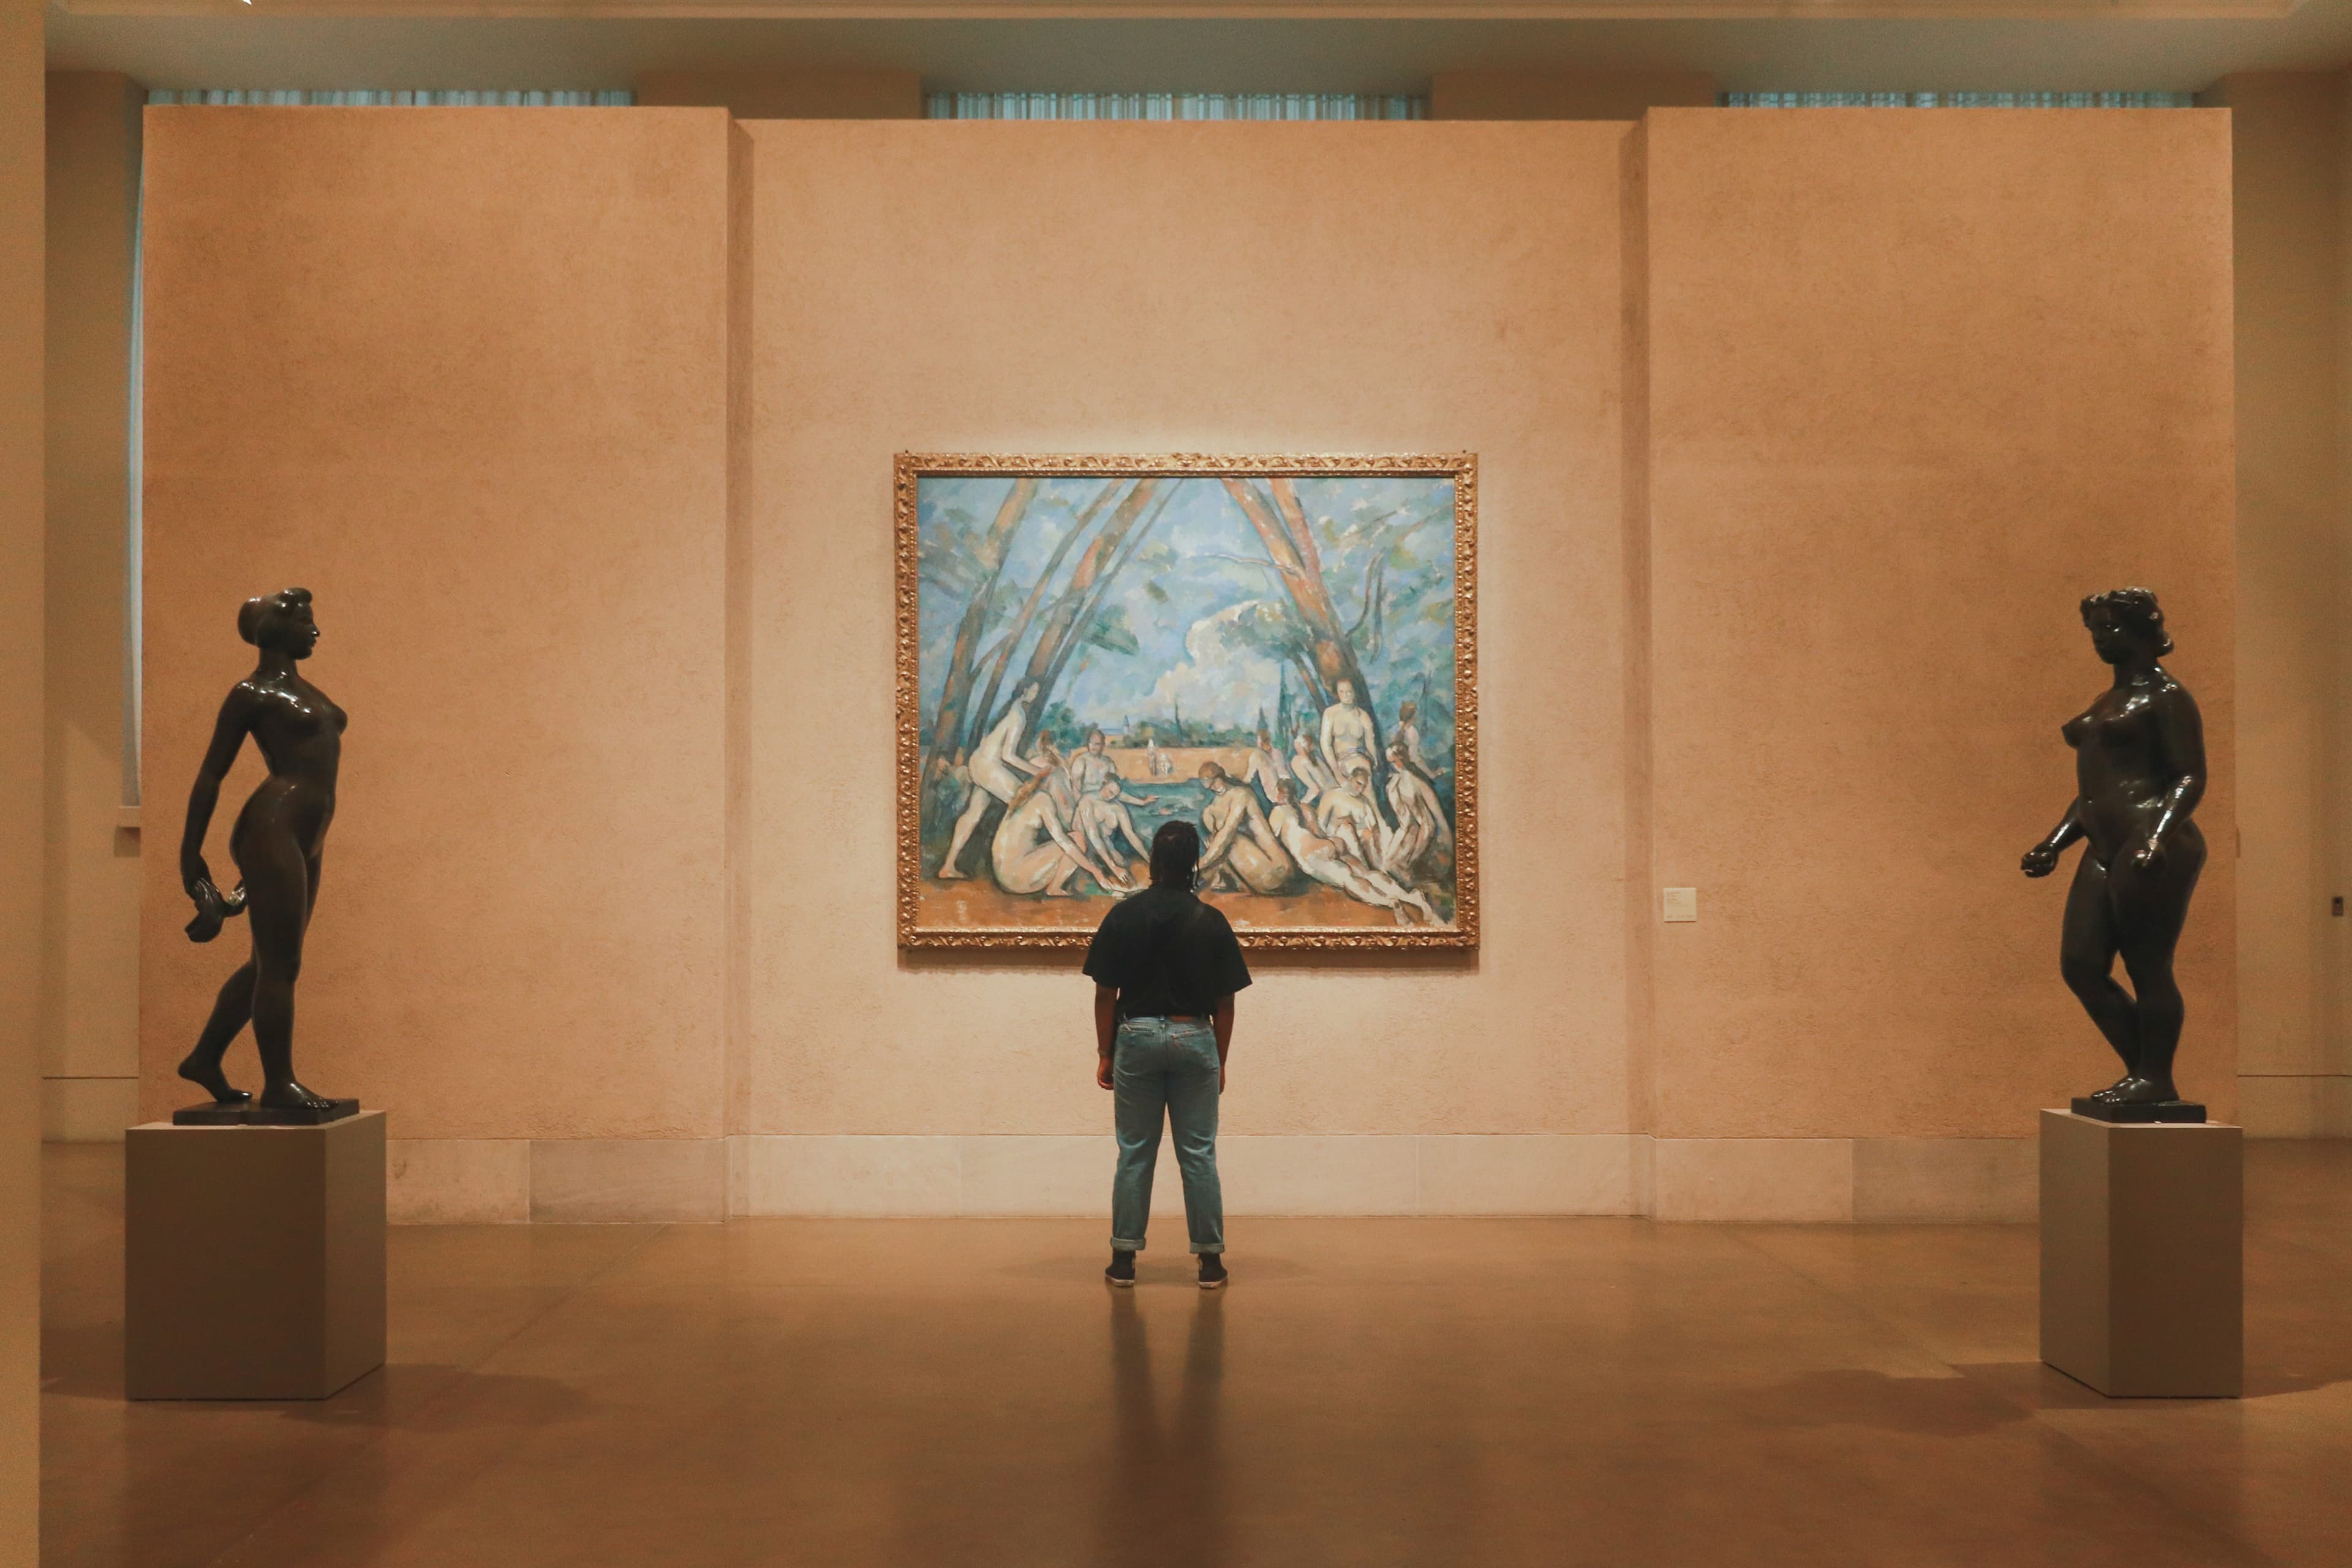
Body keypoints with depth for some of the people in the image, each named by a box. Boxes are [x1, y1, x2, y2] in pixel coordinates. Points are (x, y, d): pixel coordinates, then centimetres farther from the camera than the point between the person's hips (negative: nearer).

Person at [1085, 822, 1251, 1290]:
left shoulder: (1123, 916, -3)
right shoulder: (1211, 922, -3)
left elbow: (1105, 993, -2)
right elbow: (1224, 1004, 1)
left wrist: (1105, 1054, 6)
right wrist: (1220, 1061, 10)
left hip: (1136, 1037, 0)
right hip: (1195, 1039, 0)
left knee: (1134, 1153, 7)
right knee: (1198, 1154, 5)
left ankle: (1124, 1258, 9)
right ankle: (1210, 1259, 8)